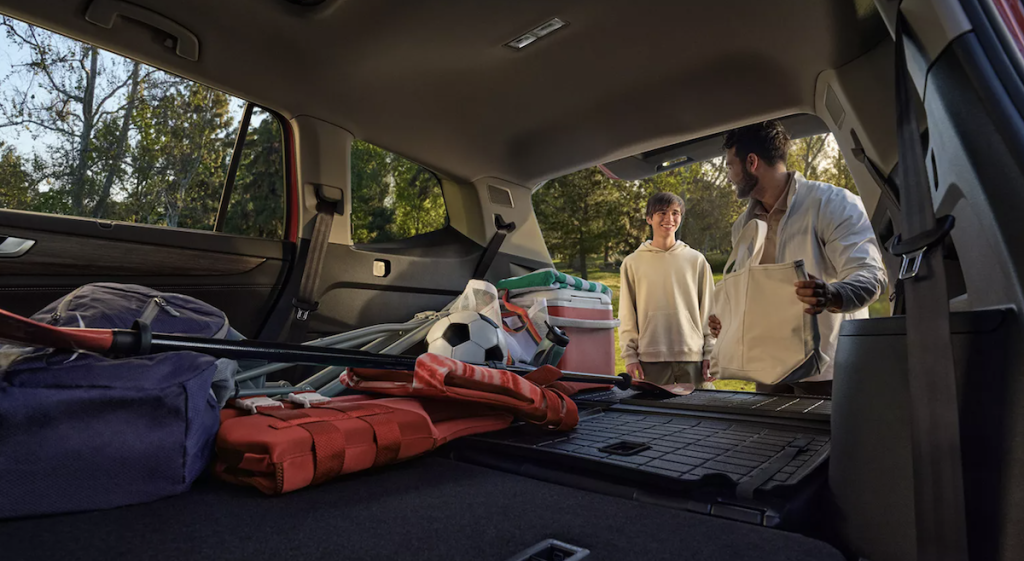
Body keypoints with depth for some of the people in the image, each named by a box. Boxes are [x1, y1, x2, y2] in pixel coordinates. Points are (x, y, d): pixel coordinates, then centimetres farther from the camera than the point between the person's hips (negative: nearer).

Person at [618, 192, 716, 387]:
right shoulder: (632, 263, 5)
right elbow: (627, 316, 4)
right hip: (650, 358, 0)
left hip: (693, 357, 1)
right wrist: (629, 355, -1)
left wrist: (710, 354, 2)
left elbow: (709, 311, 7)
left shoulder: (696, 260, 7)